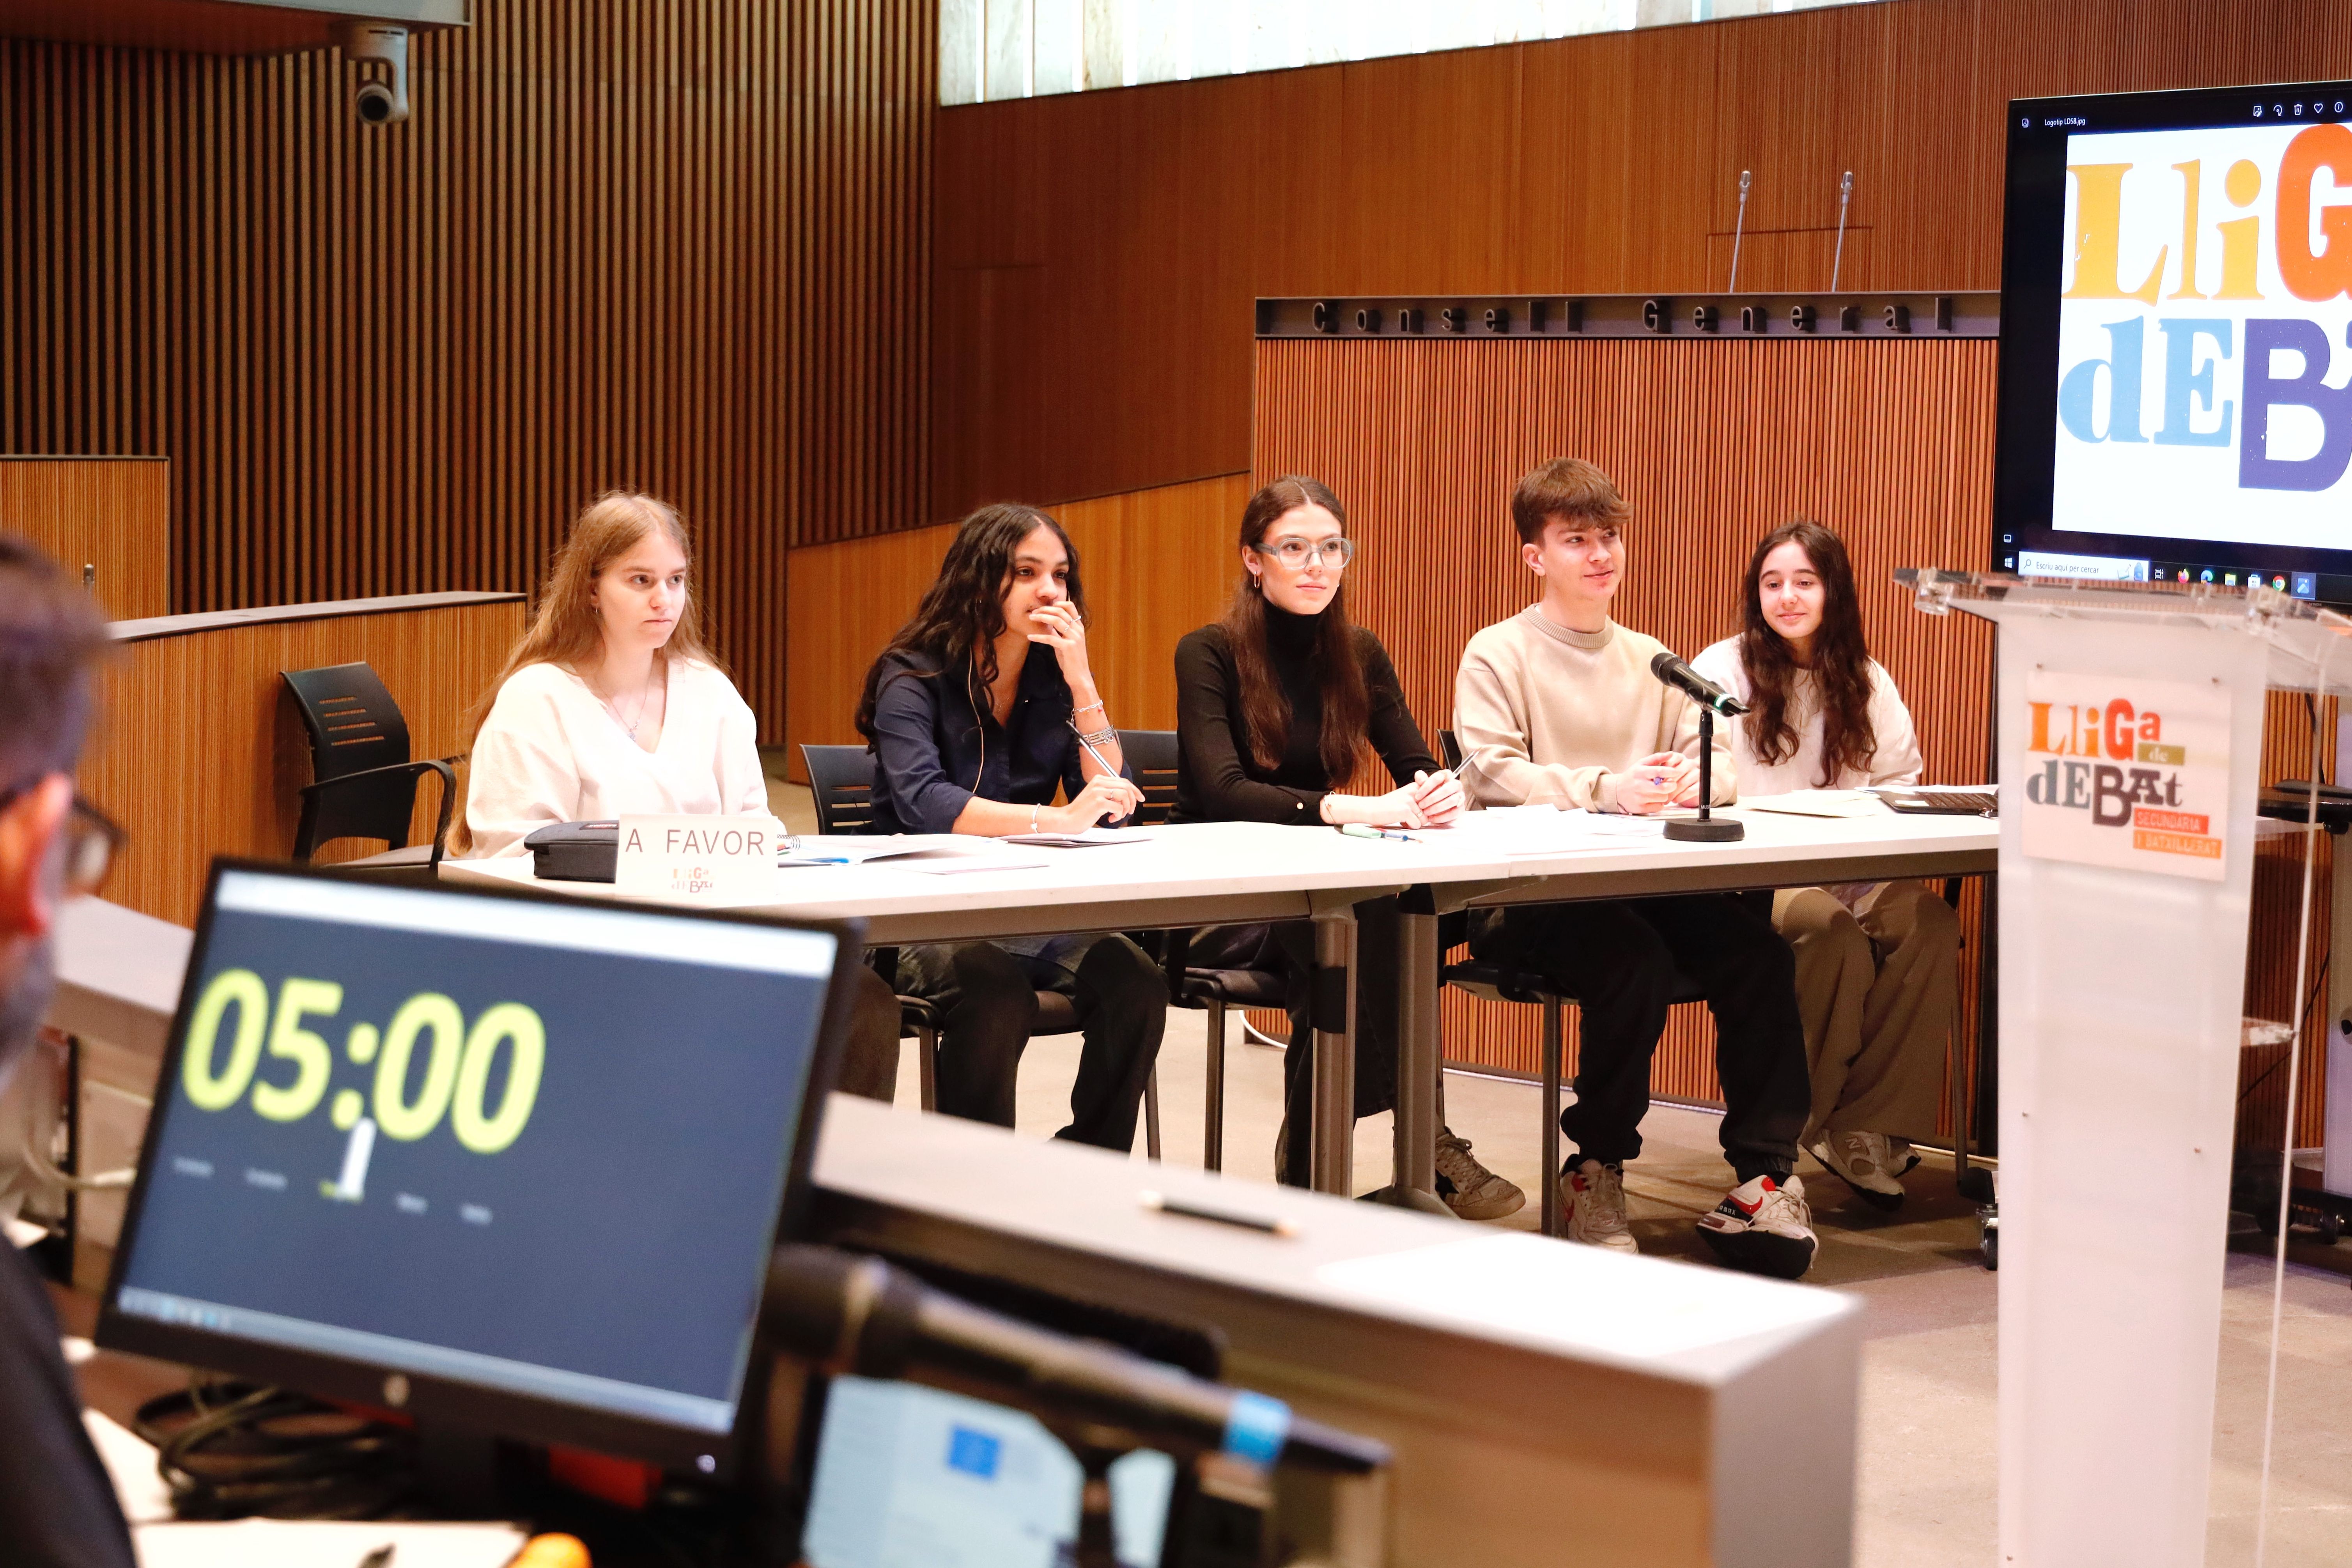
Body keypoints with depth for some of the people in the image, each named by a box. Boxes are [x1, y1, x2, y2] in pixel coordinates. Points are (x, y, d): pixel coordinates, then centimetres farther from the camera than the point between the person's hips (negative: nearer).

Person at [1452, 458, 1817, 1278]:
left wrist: (1691, 775, -12)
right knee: (1636, 960, -33)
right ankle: (1596, 1170, -14)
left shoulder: (1648, 659, 20)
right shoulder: (1499, 654, 3)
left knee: (1756, 950, -22)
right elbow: (1493, 773, -12)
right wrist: (1607, 789, -24)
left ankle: (1764, 1173, -14)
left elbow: (1723, 763, 13)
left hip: (1646, 885, 5)